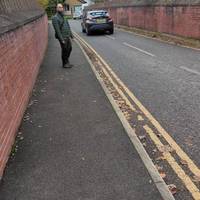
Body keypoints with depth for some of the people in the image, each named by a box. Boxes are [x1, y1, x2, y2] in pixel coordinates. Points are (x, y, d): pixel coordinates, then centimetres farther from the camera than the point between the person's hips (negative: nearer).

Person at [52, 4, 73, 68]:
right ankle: (65, 64, 13)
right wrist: (61, 39, -22)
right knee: (64, 50, -1)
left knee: (69, 48, 13)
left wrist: (71, 34, 16)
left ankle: (67, 62, 27)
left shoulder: (63, 17, 14)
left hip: (67, 36, 8)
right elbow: (57, 30, -18)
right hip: (62, 37, -8)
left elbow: (68, 26, 19)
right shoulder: (55, 18, -12)